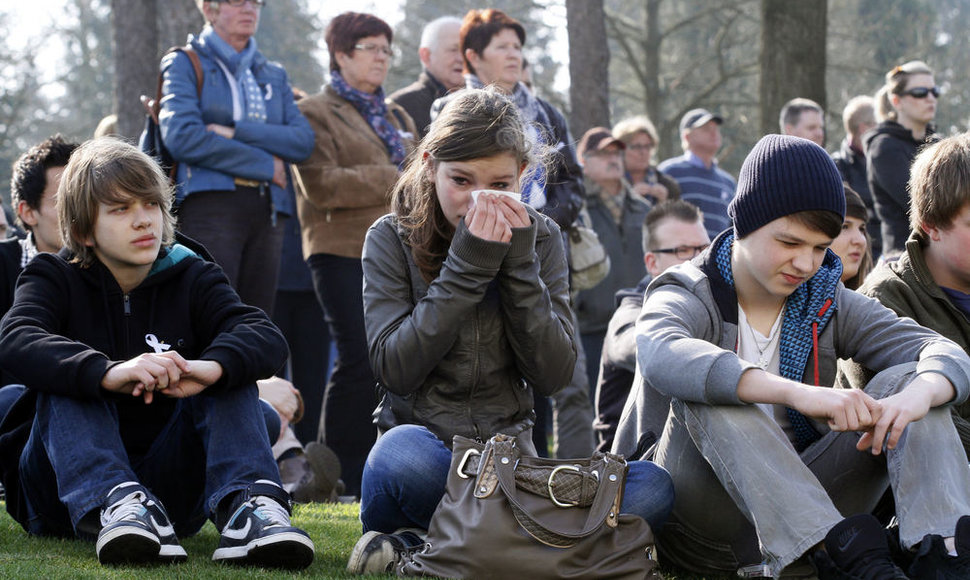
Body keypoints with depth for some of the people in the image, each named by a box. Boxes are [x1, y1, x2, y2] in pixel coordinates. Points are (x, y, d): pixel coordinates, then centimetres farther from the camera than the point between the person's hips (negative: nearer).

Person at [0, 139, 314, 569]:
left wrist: (211, 366, -39)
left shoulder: (191, 278, 7)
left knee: (228, 364, -16)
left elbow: (267, 338, -14)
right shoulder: (54, 279, 1)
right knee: (69, 376, -25)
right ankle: (112, 505, -50)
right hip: (70, 490, -2)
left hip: (169, 487, 2)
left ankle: (245, 506, -41)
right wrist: (109, 372, -43)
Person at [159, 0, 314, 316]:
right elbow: (182, 137, -10)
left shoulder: (273, 75, 21)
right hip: (210, 204, -5)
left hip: (267, 210, 6)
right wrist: (264, 164, -6)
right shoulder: (184, 64, 6)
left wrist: (236, 133, -9)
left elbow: (303, 140, 6)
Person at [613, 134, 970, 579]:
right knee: (707, 395, -31)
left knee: (907, 380, -10)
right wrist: (799, 393, -46)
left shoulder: (827, 304, 8)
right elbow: (661, 356, -33)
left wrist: (920, 394, -31)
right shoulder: (691, 298, -6)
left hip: (802, 503, 4)